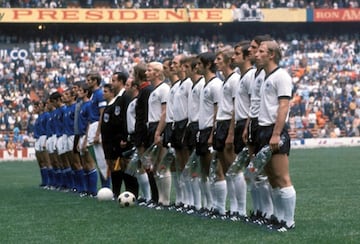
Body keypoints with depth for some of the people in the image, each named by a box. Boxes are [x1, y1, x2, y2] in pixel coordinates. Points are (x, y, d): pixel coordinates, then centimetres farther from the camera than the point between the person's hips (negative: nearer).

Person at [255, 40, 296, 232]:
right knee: (272, 179, 11)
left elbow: (284, 107, -16)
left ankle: (289, 221, -6)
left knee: (282, 179, -9)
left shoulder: (281, 76, -9)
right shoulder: (266, 78, 19)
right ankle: (278, 217, 16)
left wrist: (276, 134, -23)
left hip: (276, 131, -10)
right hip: (264, 130, 10)